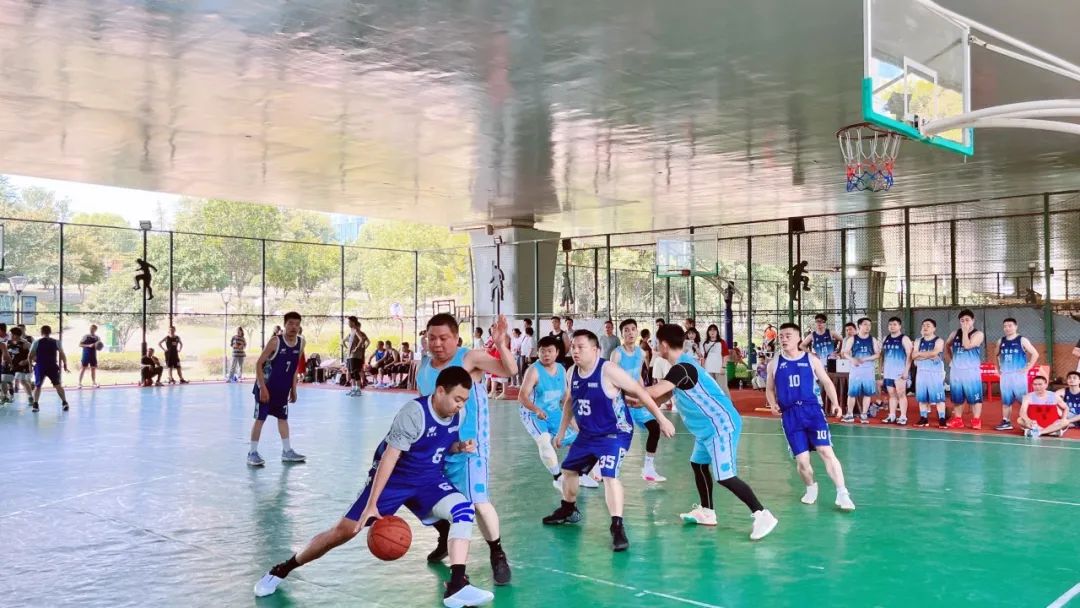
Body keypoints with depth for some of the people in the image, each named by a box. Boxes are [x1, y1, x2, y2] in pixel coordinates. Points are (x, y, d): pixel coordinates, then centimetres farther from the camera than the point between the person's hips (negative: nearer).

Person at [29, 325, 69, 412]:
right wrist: (65, 364, 11)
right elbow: (62, 354, -1)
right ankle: (64, 403, 3)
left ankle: (35, 405, 3)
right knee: (58, 385, 11)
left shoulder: (36, 342, -1)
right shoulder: (56, 342, 0)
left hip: (40, 366, 0)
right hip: (52, 366, 0)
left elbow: (31, 355, -2)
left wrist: (31, 364, 14)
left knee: (37, 386, 13)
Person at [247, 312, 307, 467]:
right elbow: (259, 364, -18)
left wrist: (293, 389, 11)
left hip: (283, 388, 6)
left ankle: (287, 451, 23)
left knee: (283, 418, 14)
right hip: (266, 386, -6)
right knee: (260, 418, -2)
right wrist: (263, 388, -22)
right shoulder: (275, 341, -20)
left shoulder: (301, 342, -2)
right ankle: (252, 453, 6)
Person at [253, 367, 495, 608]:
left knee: (464, 510, -20)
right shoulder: (414, 413, -28)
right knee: (344, 529, -2)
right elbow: (388, 458, -28)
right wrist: (372, 504, -29)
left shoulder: (458, 414, -8)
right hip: (393, 478, -5)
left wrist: (461, 447, -12)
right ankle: (282, 569, 20)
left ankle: (457, 587, -21)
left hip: (428, 478, 5)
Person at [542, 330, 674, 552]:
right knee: (568, 469, 19)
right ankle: (568, 510, 44)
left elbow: (640, 392, -19)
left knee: (609, 475, -25)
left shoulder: (608, 370, -24)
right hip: (587, 434, 8)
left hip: (615, 433, -8)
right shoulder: (572, 372, -2)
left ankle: (617, 527, -18)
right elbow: (569, 402, 16)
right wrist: (562, 431, 22)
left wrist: (661, 420, -19)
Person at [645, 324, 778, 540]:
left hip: (721, 425, -11)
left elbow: (655, 391, -30)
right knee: (698, 464, 20)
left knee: (725, 477, -12)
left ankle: (763, 515, -10)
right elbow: (666, 395, 23)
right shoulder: (682, 365, 13)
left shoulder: (682, 368, -20)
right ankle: (706, 512, 31)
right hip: (708, 427, 11)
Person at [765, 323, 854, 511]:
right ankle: (811, 488, 28)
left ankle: (842, 494, -8)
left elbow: (826, 382, 10)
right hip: (790, 415, 1)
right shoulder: (774, 364, 9)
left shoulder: (811, 359, 6)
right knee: (801, 460, 0)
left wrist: (835, 403, -3)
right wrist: (773, 404, -4)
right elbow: (769, 389, 16)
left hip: (812, 410, -1)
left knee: (826, 451, -13)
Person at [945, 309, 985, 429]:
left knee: (974, 397, -5)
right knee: (957, 397, 9)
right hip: (955, 371, 5)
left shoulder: (978, 334, -5)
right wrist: (950, 360, 13)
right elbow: (946, 345, 25)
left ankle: (976, 420, -1)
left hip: (971, 371, -5)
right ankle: (958, 419, 16)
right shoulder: (955, 334, 11)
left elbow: (967, 346, -20)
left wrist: (965, 331, -13)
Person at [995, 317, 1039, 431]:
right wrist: (999, 369, 13)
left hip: (1019, 375, -5)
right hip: (1005, 375, 5)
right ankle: (1006, 422, 12)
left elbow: (1035, 354, -6)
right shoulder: (1001, 342, 10)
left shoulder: (1022, 340, -4)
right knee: (1005, 400, 7)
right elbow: (997, 356, 25)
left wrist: (1027, 368, -10)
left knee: (1023, 399, -5)